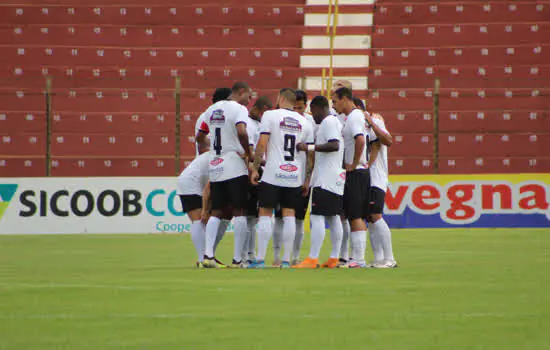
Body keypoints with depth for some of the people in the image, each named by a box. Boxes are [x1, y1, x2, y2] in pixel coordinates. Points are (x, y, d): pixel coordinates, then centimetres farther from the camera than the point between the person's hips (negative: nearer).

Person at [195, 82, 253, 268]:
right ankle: (237, 259, -3)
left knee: (216, 212, 10)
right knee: (239, 211, 0)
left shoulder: (212, 110, 14)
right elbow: (241, 132, -26)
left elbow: (200, 137, 22)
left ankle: (208, 254, -5)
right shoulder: (239, 109, -8)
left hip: (215, 167, 6)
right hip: (235, 167, -6)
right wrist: (248, 153, -12)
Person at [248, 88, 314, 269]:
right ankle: (286, 260, 3)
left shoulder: (270, 115, -2)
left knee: (265, 214, 0)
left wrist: (255, 168, -2)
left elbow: (262, 144, -9)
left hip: (273, 174, -4)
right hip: (294, 176, 4)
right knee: (289, 215, 6)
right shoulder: (304, 122, 11)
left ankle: (260, 259, -5)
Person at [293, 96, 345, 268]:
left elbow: (334, 145, -24)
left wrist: (309, 148, -22)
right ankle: (334, 258, 13)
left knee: (317, 216, -13)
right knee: (333, 217, 11)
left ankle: (312, 259, -18)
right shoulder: (336, 122, 19)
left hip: (325, 180, -11)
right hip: (336, 179, 11)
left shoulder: (328, 122, -11)